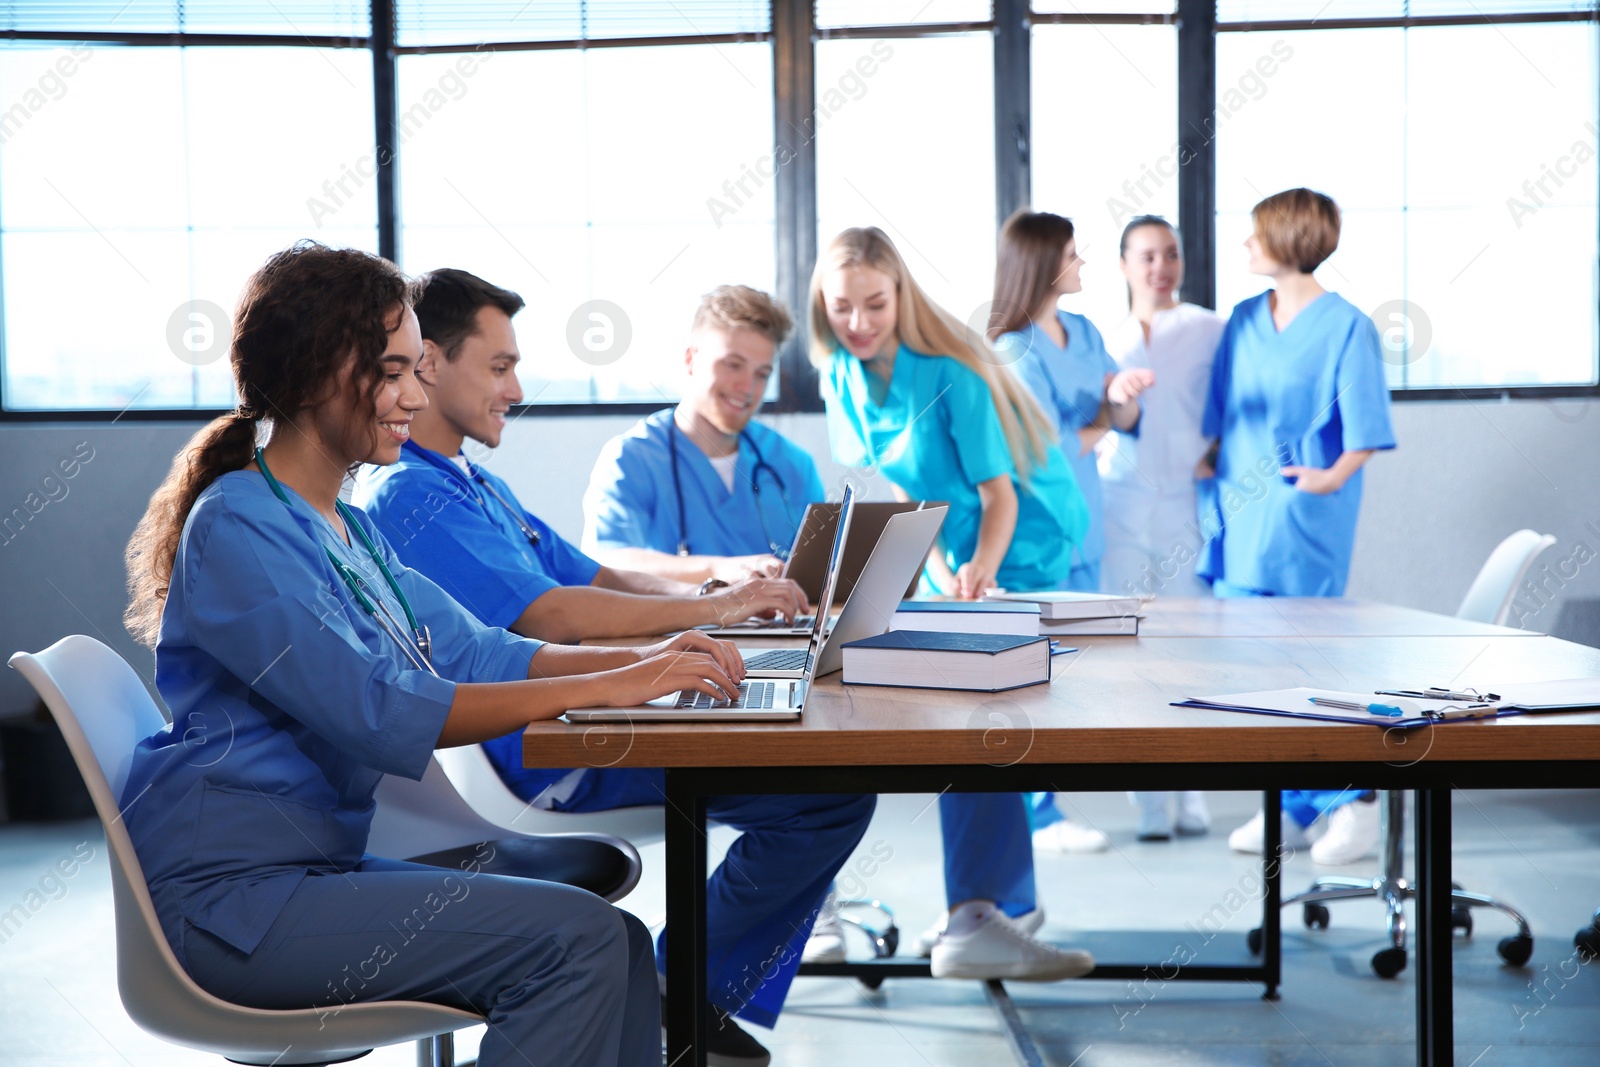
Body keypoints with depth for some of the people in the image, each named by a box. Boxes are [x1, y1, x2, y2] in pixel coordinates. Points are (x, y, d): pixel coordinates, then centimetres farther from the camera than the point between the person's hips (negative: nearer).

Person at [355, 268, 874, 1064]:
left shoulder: (478, 487, 21)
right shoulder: (406, 495, -14)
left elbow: (593, 576, 20)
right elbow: (544, 616, -24)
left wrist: (722, 581, 3)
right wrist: (711, 607, -20)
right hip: (541, 759, -11)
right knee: (830, 791, -17)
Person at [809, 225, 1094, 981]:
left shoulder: (950, 374, -22)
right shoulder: (842, 377, -3)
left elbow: (998, 493, -22)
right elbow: (890, 489, 2)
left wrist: (982, 570, -39)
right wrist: (938, 566, -11)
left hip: (1015, 550, -7)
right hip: (945, 555, 7)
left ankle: (980, 916, -24)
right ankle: (1008, 900, 20)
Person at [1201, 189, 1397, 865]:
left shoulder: (1346, 327, -6)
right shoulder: (1244, 320, 13)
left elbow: (1366, 428, -10)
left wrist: (1335, 475, -22)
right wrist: (1212, 462, 9)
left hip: (1303, 515, -6)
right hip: (1242, 510, 7)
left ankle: (1354, 803, 6)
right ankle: (1289, 810, 17)